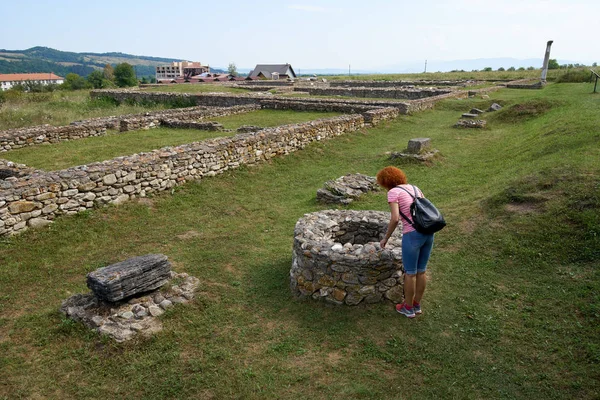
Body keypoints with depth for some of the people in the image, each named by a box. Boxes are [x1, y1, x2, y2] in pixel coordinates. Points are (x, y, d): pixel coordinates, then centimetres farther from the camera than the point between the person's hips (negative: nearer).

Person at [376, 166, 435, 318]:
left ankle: (408, 308, 28)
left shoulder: (393, 193, -6)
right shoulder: (415, 188, 17)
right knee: (420, 271, 22)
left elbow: (395, 219, -15)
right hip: (428, 232, 7)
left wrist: (386, 238, -1)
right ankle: (416, 305, 37)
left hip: (413, 236, -7)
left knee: (410, 273, 13)